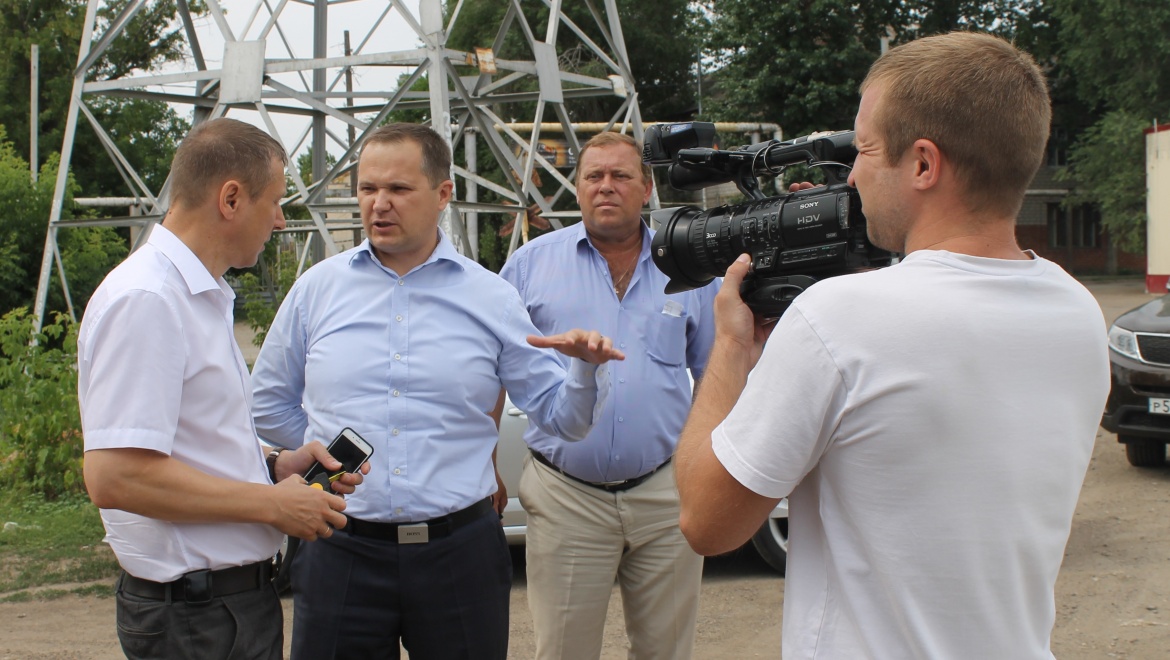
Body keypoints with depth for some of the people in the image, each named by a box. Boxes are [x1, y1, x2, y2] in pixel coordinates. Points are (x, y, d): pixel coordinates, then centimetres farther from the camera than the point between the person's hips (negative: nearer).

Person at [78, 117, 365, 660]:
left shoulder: (202, 296, 14)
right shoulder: (144, 301, -18)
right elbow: (114, 477, -26)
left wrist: (276, 466, 6)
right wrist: (271, 503, -19)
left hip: (240, 594, 10)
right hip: (197, 614, -9)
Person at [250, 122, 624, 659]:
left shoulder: (491, 298, 4)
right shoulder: (318, 288, 5)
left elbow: (562, 415, 3)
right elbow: (269, 404, 15)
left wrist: (587, 367, -16)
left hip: (459, 551, 0)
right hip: (341, 552, 1)